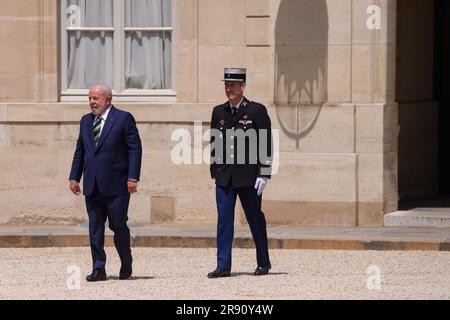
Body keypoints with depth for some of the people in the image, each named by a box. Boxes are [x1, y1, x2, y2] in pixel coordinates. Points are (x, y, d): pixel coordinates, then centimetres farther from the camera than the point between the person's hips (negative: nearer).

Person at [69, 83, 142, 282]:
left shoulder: (124, 119, -3)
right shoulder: (86, 121, 15)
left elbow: (135, 149, -6)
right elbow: (79, 151, 18)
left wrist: (133, 178, -13)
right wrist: (74, 177, 9)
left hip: (116, 185, -5)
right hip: (92, 185, 5)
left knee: (119, 226, 0)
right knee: (95, 228, 1)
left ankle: (126, 265, 18)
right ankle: (98, 269, 3)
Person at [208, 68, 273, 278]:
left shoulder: (257, 111, -3)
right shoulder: (218, 112, 10)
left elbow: (266, 144, -4)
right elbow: (214, 143, 15)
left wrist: (264, 174, -9)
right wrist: (214, 172, 11)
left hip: (249, 177, -3)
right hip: (224, 177, 3)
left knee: (255, 219, 7)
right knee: (224, 220, -2)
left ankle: (263, 263, 20)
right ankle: (223, 265, -2)